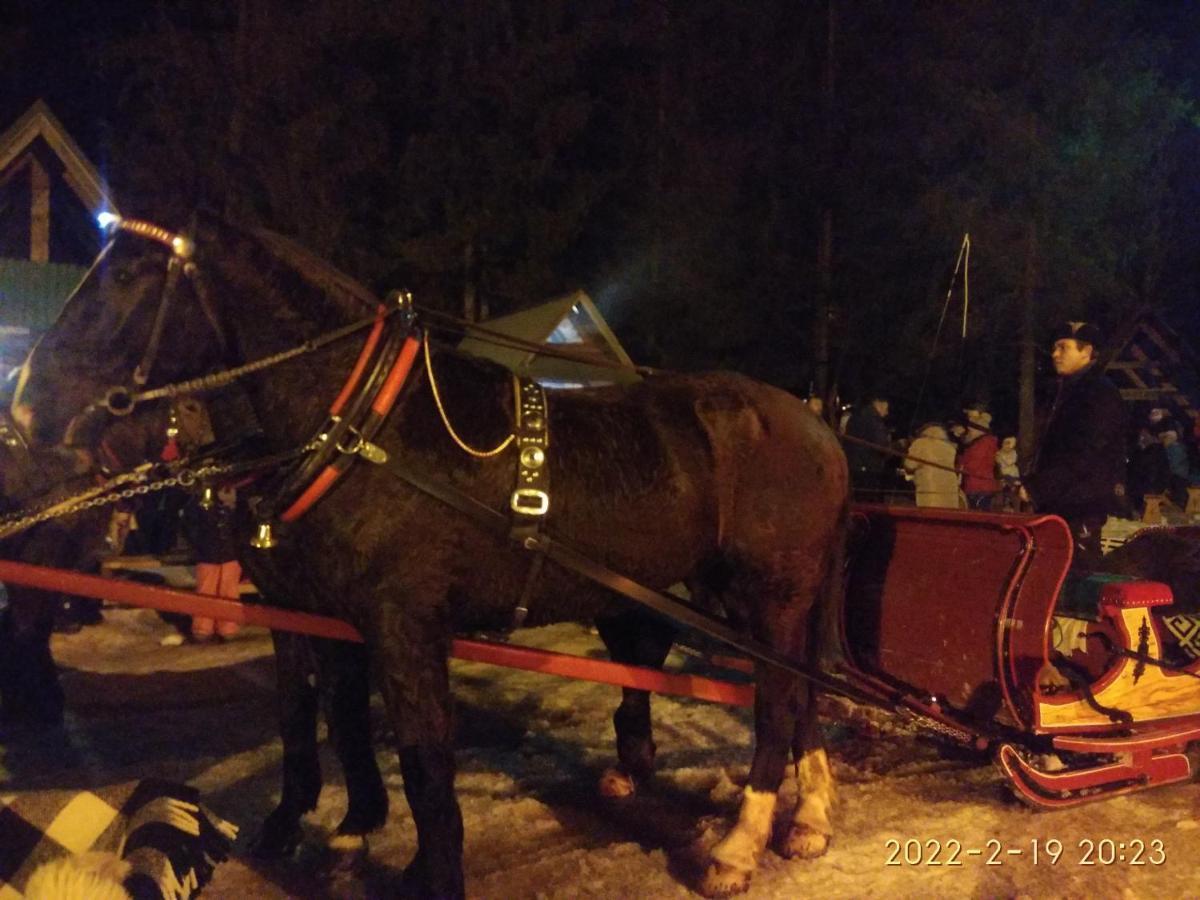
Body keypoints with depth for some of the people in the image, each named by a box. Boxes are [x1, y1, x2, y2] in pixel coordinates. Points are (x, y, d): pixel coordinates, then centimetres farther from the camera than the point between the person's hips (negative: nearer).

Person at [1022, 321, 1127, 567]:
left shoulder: (1101, 394, -12)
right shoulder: (1068, 389, 18)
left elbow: (1083, 456, -20)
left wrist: (1036, 487, -19)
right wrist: (1033, 484, 10)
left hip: (1083, 503, -9)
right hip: (1061, 501, 9)